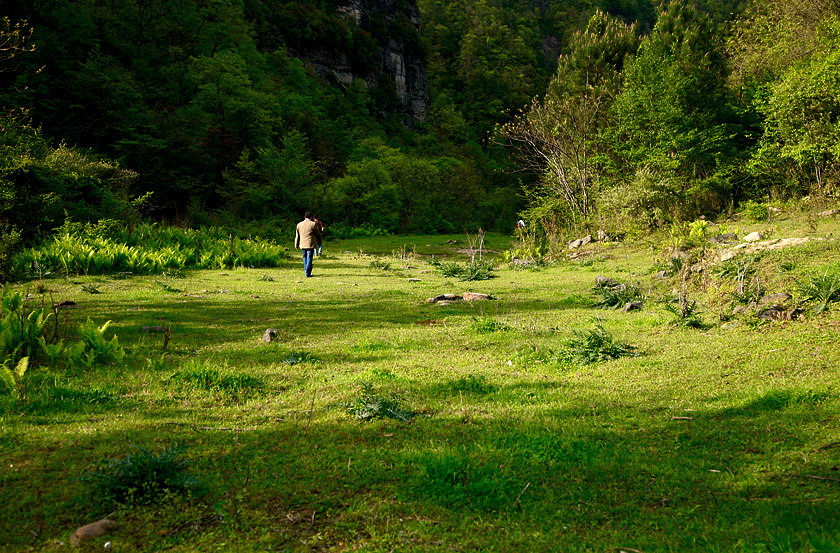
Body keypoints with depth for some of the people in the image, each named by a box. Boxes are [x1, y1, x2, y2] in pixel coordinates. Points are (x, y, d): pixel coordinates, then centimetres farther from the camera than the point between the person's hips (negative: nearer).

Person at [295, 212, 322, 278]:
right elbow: (318, 234, 1)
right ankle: (308, 273, -4)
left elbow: (297, 236, 12)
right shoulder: (313, 224, -6)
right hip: (310, 244, -4)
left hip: (302, 245, 4)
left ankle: (306, 271, 18)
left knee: (305, 257, 18)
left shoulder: (299, 224, 7)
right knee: (309, 258, -2)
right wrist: (319, 242, 16)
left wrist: (296, 245, 19)